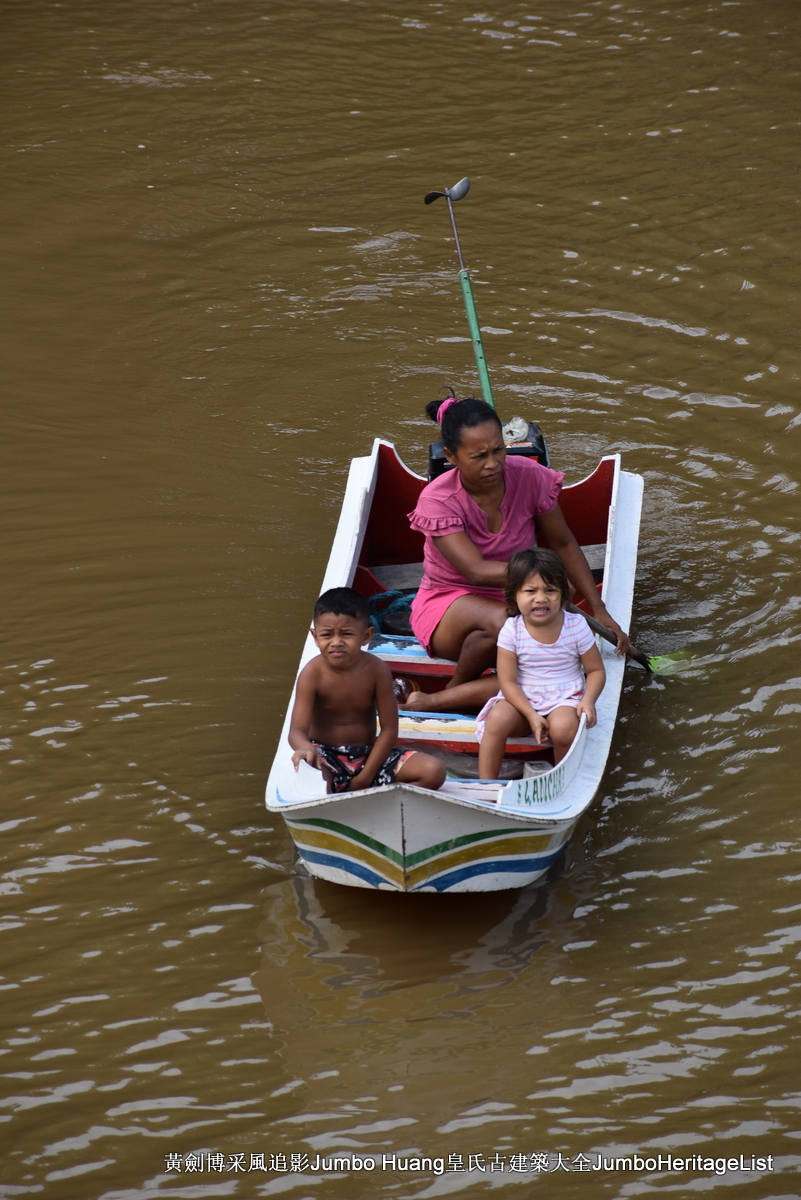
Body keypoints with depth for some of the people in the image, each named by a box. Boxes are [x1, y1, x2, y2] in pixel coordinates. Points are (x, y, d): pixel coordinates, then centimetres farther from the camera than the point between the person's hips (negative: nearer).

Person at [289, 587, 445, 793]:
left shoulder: (377, 670, -8)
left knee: (434, 771, -17)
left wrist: (365, 777, -13)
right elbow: (297, 730, -21)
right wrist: (305, 747, -48)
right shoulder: (313, 674, -14)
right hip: (327, 756, -3)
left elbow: (389, 729, -6)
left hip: (368, 754, 4)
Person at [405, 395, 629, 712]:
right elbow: (477, 571, -27)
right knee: (500, 620, -41)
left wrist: (599, 610, -1)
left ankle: (429, 702, -19)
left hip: (513, 603, 4)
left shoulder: (530, 477, -10)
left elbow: (563, 545, 3)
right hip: (447, 607, -4)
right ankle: (455, 687, -10)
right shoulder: (436, 501, -19)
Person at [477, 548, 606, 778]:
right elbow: (508, 681, -9)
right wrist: (531, 715, -21)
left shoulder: (576, 626, -7)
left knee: (562, 726, -33)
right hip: (523, 700, 1)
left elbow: (596, 670, 1)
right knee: (498, 718, -29)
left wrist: (588, 700, -19)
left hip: (564, 701, -1)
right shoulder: (512, 631, -9)